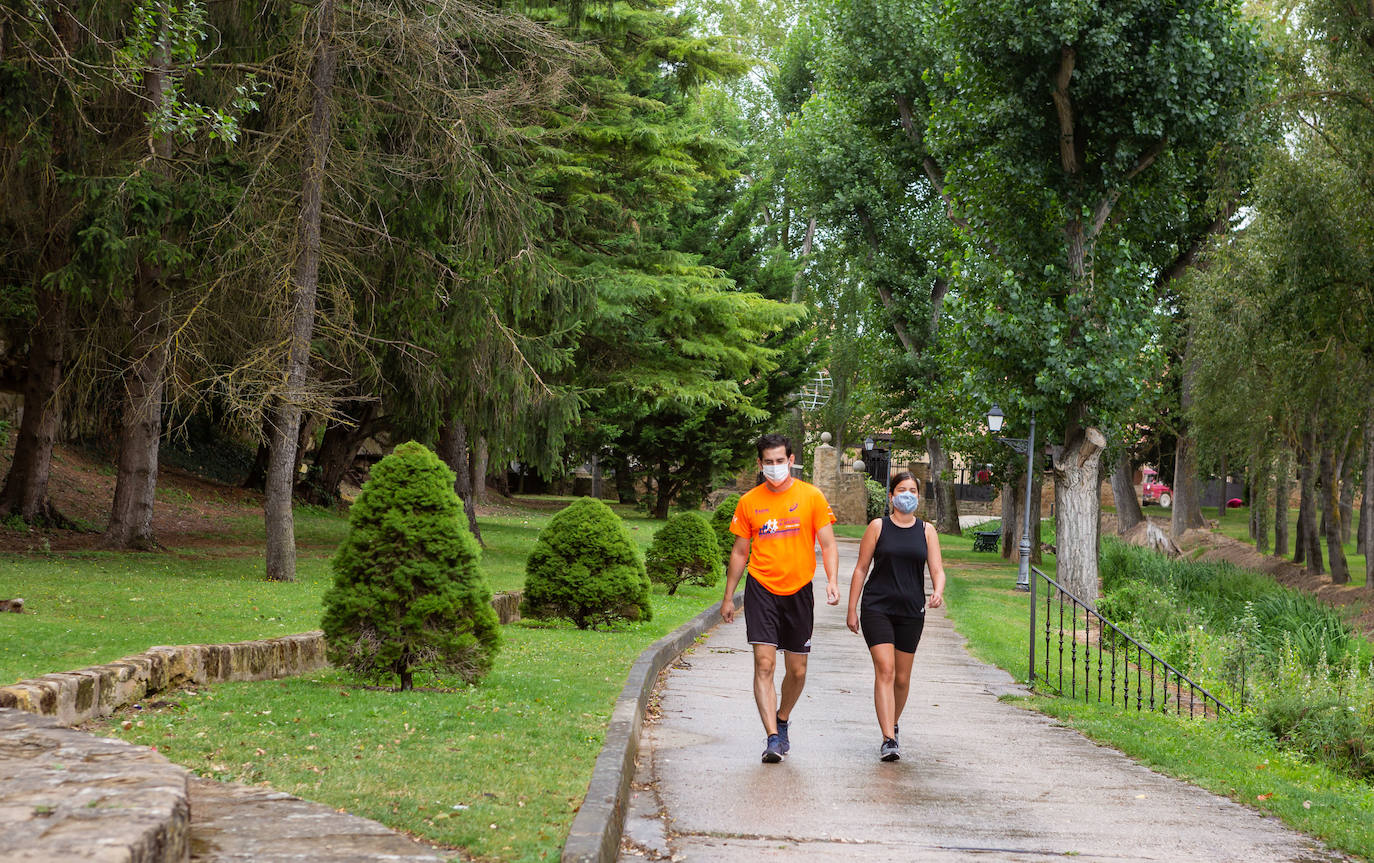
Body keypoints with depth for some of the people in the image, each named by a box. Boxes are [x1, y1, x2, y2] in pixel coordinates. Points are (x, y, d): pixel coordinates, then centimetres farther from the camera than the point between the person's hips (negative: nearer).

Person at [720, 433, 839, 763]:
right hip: (761, 590, 0)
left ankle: (782, 721, 34)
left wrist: (832, 580, -16)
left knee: (797, 671, 8)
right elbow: (740, 553, 12)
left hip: (799, 590, 0)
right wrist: (728, 597, 12)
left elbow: (828, 544, 1)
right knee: (764, 664, -13)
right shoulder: (749, 502, 4)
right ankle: (773, 738, -13)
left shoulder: (811, 497, 0)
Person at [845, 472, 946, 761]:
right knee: (884, 670, -15)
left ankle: (892, 725, 34)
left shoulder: (927, 530, 7)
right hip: (877, 607, -3)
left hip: (911, 611, 3)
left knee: (902, 677, 9)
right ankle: (888, 740, -19)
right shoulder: (878, 527, 1)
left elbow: (937, 570, 3)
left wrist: (938, 593, -19)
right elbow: (861, 569, 4)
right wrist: (852, 609, 1)